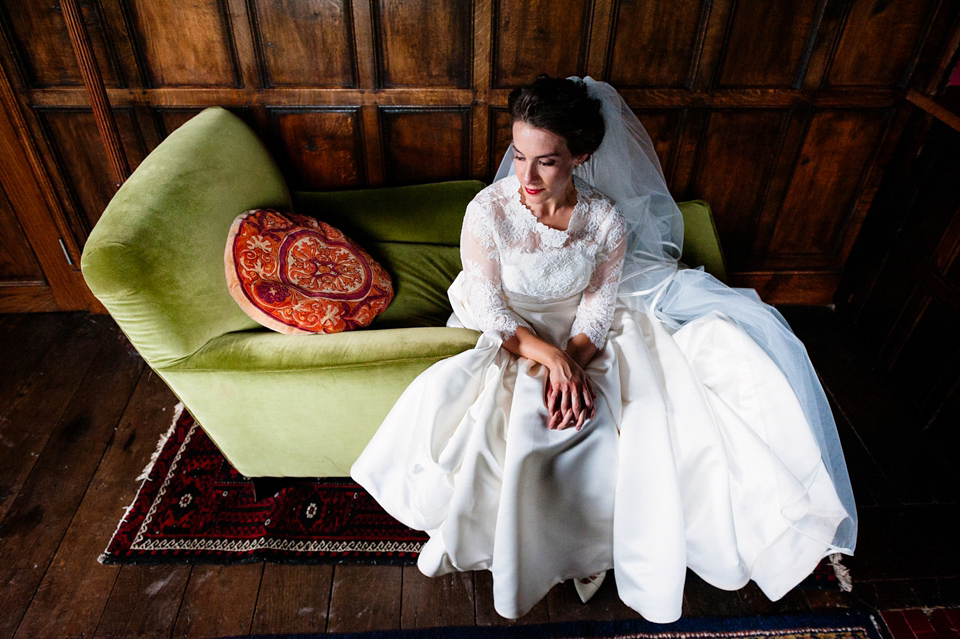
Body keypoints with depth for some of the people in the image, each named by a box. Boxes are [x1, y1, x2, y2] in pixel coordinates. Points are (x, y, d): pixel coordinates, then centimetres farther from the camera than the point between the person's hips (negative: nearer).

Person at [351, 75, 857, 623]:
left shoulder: (607, 218, -13)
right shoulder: (488, 211, -18)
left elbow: (601, 303, -6)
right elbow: (485, 304, -15)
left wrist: (573, 357, -25)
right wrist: (546, 354, -27)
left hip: (584, 339, 2)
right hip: (511, 337, -1)